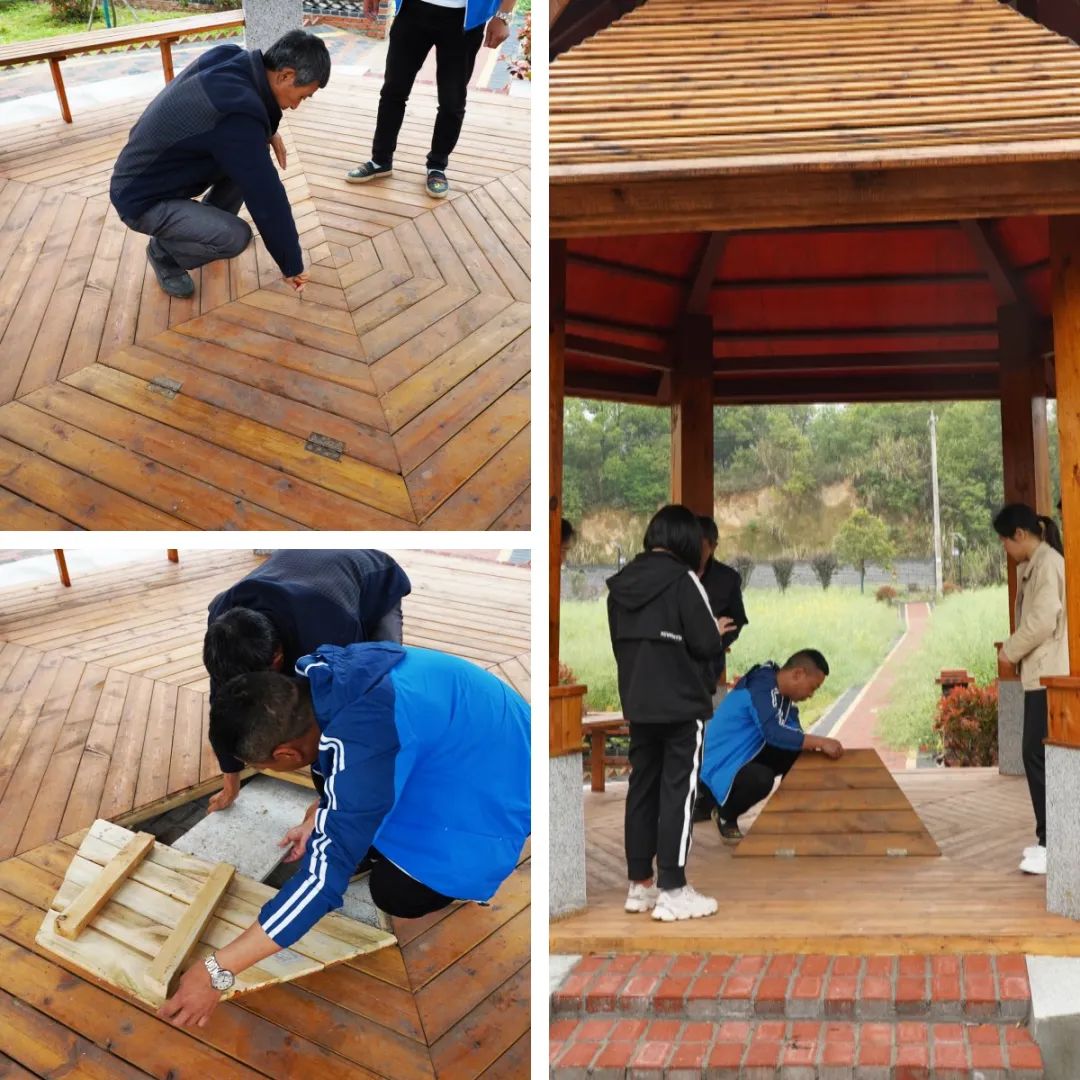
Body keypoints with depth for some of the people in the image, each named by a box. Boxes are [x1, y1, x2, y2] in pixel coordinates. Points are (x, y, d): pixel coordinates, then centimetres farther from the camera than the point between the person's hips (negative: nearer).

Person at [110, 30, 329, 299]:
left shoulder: (231, 58, -10)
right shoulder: (238, 117, -35)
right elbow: (266, 199, -26)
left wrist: (267, 132, 0)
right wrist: (292, 265, -15)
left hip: (146, 168, 9)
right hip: (141, 198, -9)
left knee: (253, 157, 3)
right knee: (236, 237, -23)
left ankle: (208, 224, 21)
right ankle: (163, 251, 5)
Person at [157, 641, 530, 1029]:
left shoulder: (360, 741, -37)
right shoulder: (320, 674, -12)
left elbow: (327, 869, -37)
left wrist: (217, 970, -35)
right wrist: (319, 818, 14)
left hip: (495, 785, -8)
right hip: (478, 730, 8)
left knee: (398, 893, -14)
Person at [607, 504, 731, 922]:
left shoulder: (620, 583, 6)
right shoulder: (682, 579, -14)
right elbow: (706, 645, -15)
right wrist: (718, 633, 7)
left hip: (638, 706, 6)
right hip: (682, 707, -6)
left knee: (642, 790, 13)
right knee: (678, 794, 0)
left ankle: (640, 885, 19)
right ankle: (672, 892, 2)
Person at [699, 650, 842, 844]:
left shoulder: (784, 694, 6)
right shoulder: (761, 689, -24)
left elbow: (793, 734, 4)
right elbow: (773, 733, -36)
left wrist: (817, 746, -15)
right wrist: (821, 742, -35)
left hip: (749, 755, 9)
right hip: (721, 766, -9)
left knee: (798, 754, -5)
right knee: (761, 779, -35)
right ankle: (725, 816, -6)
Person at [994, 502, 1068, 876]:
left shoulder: (1048, 563, -12)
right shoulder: (1031, 566, 18)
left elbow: (1043, 621, -19)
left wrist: (1009, 652, -8)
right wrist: (1014, 652, 4)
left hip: (1049, 676, -10)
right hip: (1039, 674, 10)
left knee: (1038, 756, -11)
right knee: (1037, 756, 10)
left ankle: (1051, 843, -10)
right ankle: (1050, 838, 15)